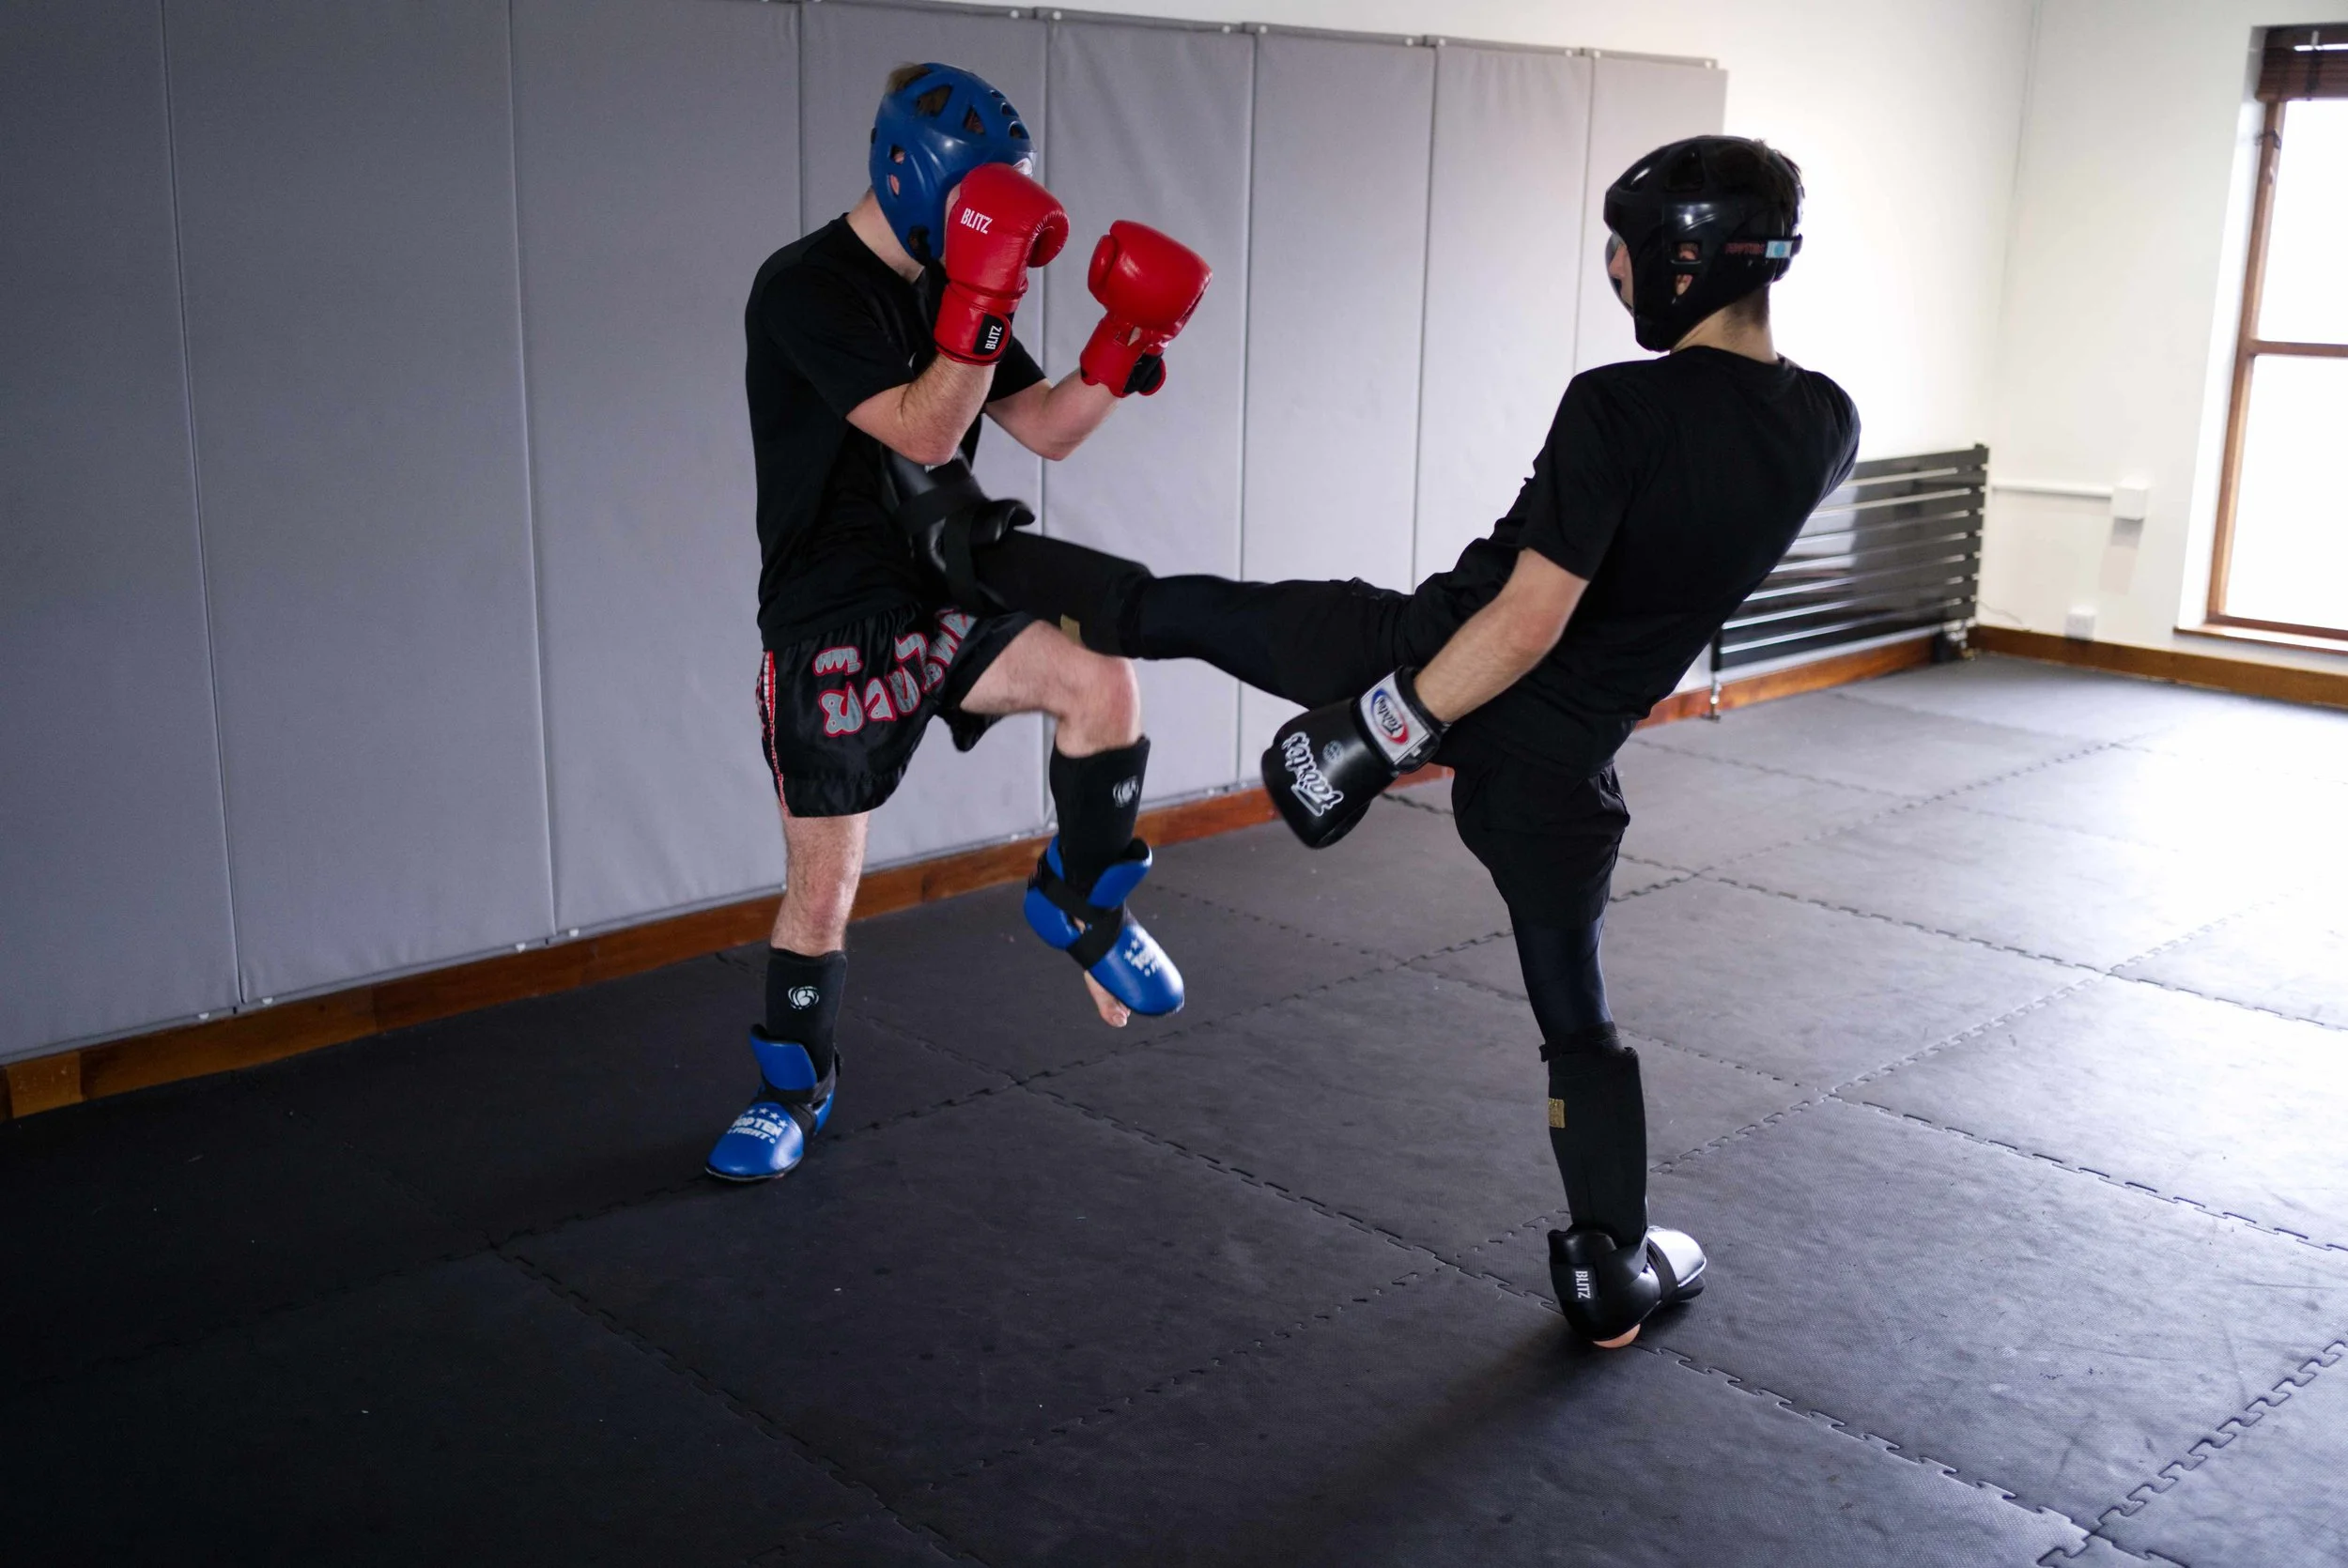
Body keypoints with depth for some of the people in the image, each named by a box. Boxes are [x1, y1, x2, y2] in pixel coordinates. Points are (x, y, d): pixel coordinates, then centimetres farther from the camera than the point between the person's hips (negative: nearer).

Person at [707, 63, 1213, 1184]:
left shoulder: (950, 291, 6)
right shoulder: (806, 288, -16)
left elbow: (1047, 431, 7)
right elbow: (925, 432, -26)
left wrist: (1124, 344, -6)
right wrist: (984, 302, -31)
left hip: (942, 598, 5)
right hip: (830, 629, -5)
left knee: (1102, 683, -22)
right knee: (822, 889, 5)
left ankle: (1080, 904, 3)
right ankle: (793, 1091, 31)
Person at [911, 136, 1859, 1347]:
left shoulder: (1620, 408, -23)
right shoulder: (1826, 429, -4)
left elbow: (1528, 619, -25)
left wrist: (1387, 729, -20)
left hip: (1434, 659, -4)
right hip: (1556, 762, 4)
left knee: (1178, 611, 17)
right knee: (1574, 1012, 18)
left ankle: (976, 563, 38)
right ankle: (1610, 1276, 25)